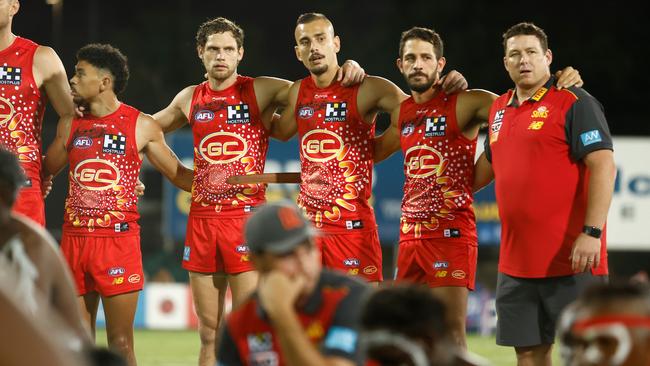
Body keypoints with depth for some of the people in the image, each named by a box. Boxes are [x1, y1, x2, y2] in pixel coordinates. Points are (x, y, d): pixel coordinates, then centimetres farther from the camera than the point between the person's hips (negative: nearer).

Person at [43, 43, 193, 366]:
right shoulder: (70, 125, 12)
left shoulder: (141, 126, 1)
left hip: (119, 240, -4)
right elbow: (45, 171, 24)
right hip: (73, 239, 4)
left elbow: (178, 174, 6)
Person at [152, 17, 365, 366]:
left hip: (246, 216, -4)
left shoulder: (260, 91, -1)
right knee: (209, 332, 7)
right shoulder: (190, 99, 11)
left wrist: (347, 69, -20)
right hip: (201, 219, 4)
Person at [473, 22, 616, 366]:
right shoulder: (499, 110, 15)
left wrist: (591, 232, -22)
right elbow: (487, 167, 31)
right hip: (516, 262, 7)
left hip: (572, 259, -7)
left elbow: (603, 166, -15)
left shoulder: (574, 103, -7)